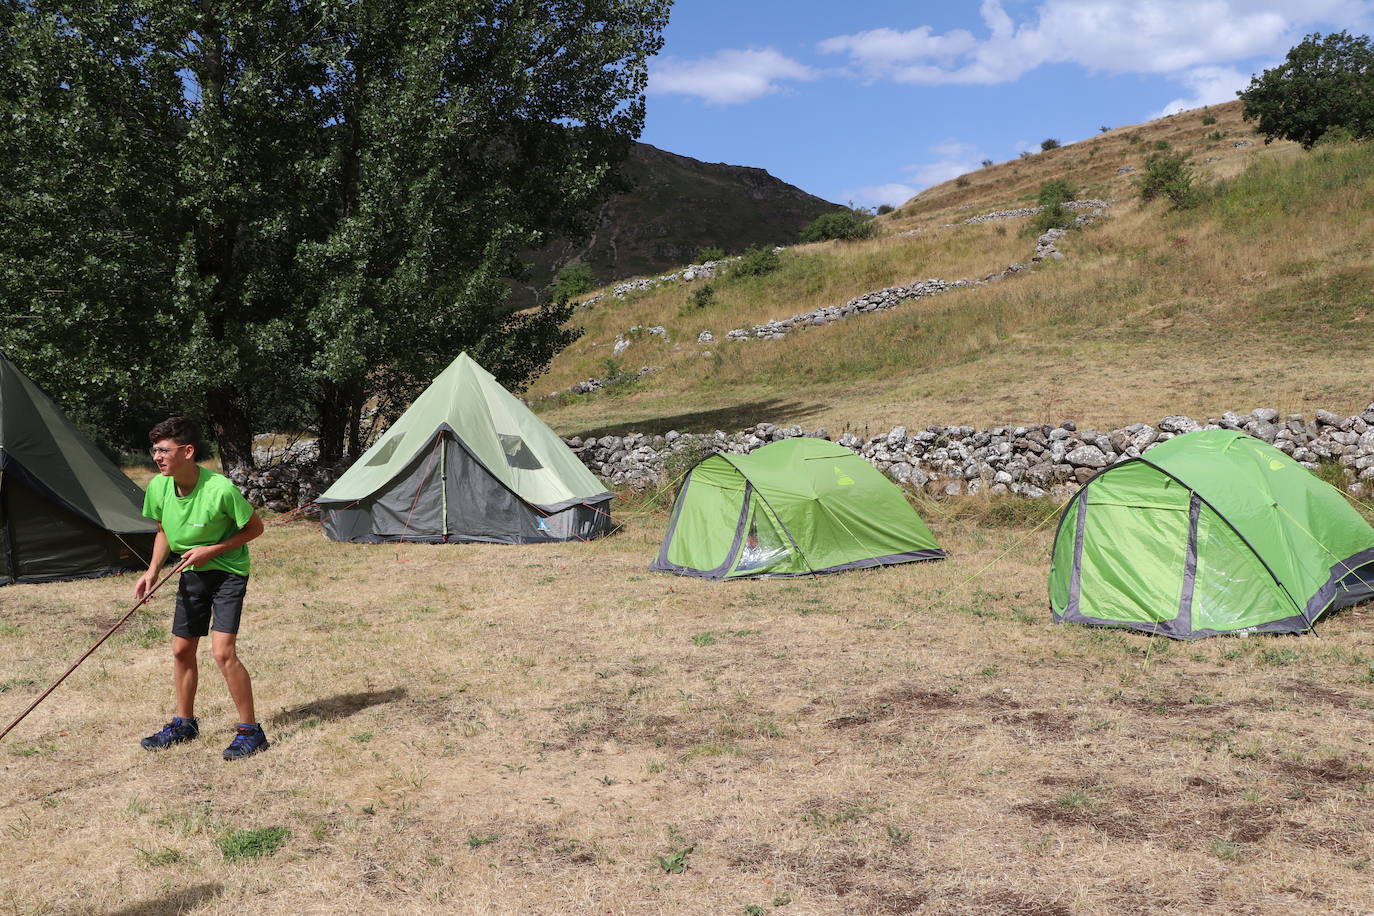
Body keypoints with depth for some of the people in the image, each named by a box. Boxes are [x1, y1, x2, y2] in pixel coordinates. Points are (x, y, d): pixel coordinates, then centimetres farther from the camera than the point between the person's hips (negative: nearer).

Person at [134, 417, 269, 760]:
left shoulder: (220, 489, -27)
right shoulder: (158, 487, -9)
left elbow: (255, 527, -13)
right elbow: (163, 531, 9)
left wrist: (212, 550, -21)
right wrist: (152, 571, -4)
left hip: (227, 572, -7)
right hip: (191, 574, 7)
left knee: (223, 651, -16)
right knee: (181, 650, 14)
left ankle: (251, 731, -3)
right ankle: (184, 723, 33)